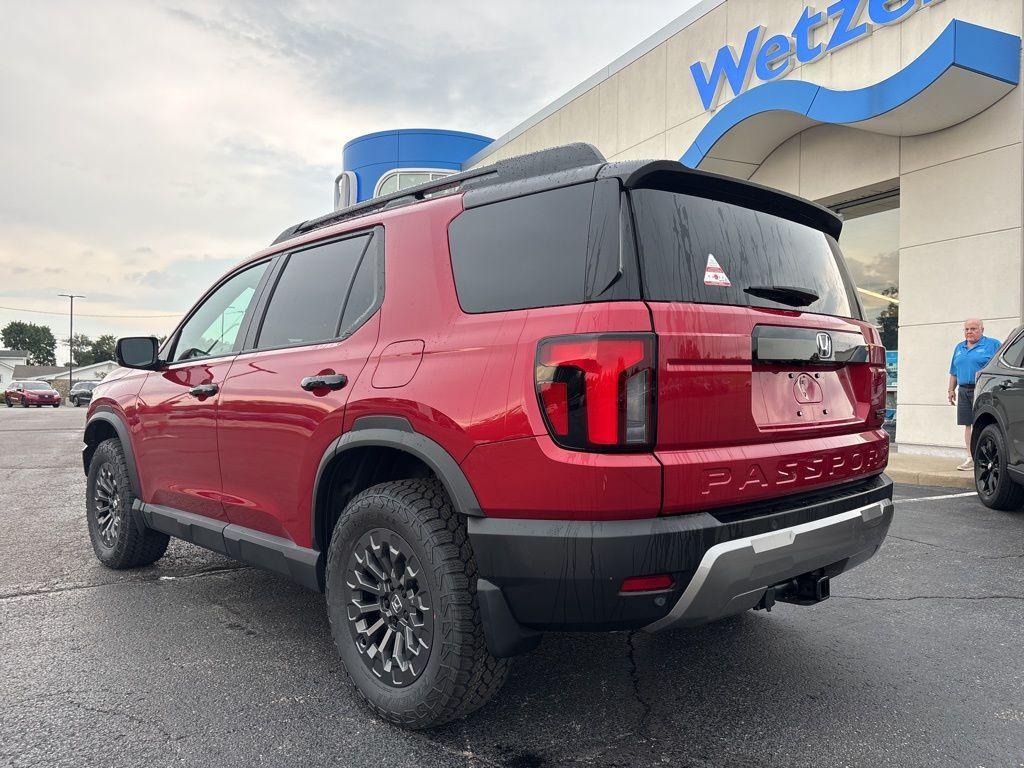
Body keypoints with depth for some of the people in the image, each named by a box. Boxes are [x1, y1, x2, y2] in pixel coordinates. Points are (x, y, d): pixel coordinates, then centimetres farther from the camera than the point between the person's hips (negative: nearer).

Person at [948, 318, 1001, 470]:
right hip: (964, 391, 6)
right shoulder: (959, 348, 20)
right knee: (968, 425, 7)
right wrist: (951, 390, 18)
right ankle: (971, 459, 11)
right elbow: (954, 372, 23)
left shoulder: (992, 344, 2)